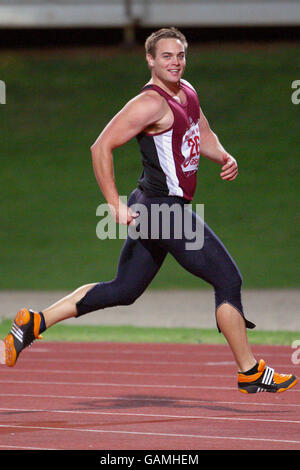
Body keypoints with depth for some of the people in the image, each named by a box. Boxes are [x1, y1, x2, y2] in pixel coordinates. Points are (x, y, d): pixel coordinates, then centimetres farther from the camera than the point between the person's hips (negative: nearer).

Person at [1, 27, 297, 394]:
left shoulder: (187, 92, 12)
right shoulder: (151, 103, -17)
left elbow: (203, 136, 27)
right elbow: (101, 147, -18)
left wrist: (224, 157, 5)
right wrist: (115, 205, -19)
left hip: (152, 212, 10)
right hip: (165, 210, -10)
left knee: (123, 291, 15)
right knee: (229, 281, -5)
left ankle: (33, 323, 16)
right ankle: (251, 374, 3)